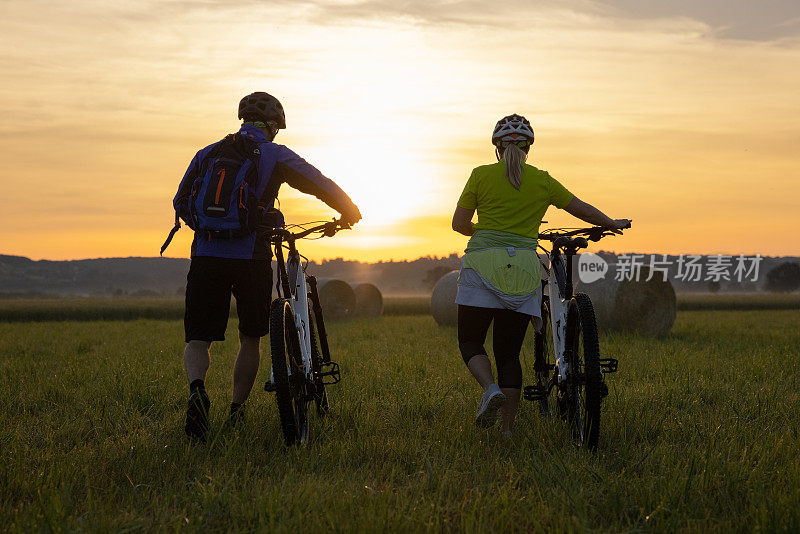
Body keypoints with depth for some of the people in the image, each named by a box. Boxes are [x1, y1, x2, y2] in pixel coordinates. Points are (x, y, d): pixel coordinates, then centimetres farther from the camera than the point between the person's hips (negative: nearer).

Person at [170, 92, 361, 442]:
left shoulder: (207, 154, 13)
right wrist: (349, 211, 23)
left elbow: (180, 203, 20)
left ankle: (196, 387, -27)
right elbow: (322, 185, 4)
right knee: (250, 338, 16)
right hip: (251, 256, -2)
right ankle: (237, 414, 19)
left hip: (205, 255, 2)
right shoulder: (274, 155, 2)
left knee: (198, 338, 3)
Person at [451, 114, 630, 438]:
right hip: (523, 268, 2)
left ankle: (490, 389, -20)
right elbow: (582, 209, 20)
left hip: (483, 263, -2)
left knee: (470, 342, 9)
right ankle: (506, 431, 4)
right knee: (509, 353, 7)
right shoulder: (542, 181, 10)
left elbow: (459, 223, 8)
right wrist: (613, 224, 39)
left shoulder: (482, 175, 4)